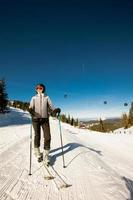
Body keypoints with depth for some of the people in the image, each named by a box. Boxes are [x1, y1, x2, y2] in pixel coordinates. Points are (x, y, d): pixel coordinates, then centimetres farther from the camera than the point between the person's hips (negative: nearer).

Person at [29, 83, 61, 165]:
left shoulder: (47, 97, 12)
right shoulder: (34, 98, 12)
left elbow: (52, 107, 3)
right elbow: (31, 107, 0)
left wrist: (56, 110, -19)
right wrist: (30, 110, -24)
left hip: (45, 119, 0)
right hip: (36, 119, 0)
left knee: (47, 137, -8)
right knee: (37, 136, 5)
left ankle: (46, 156, 3)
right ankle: (38, 154, 25)